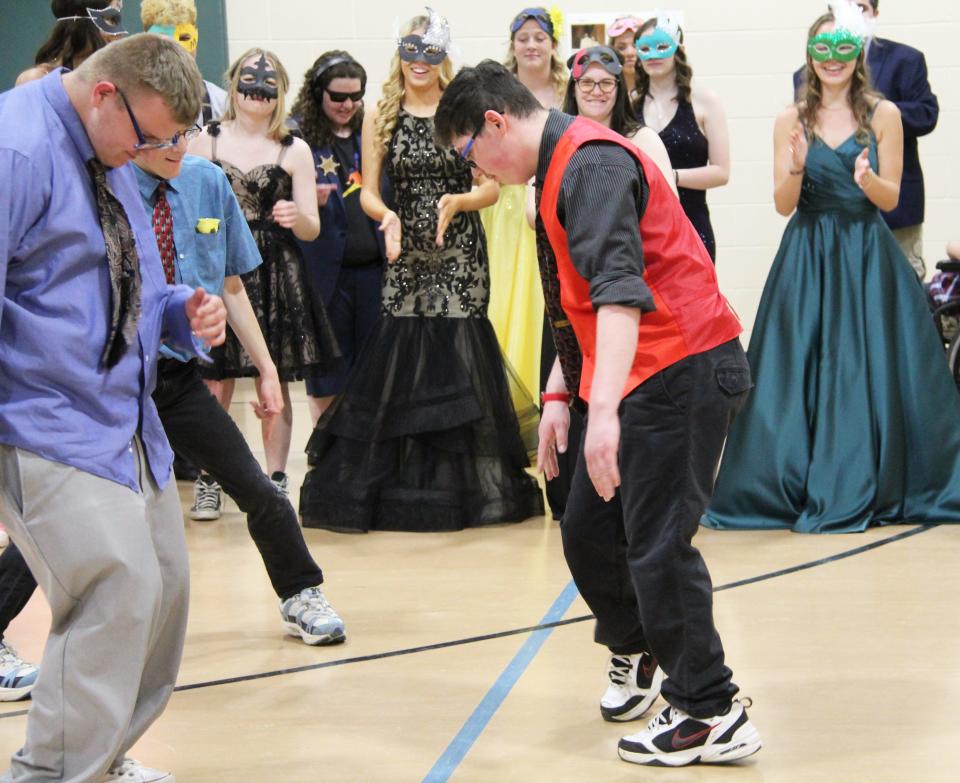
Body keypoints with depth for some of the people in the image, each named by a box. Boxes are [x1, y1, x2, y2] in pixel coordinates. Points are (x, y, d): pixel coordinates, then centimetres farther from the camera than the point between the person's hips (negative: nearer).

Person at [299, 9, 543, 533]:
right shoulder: (380, 118, 8)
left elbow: (490, 187, 1)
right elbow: (368, 193, 6)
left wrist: (456, 202, -18)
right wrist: (387, 216, -15)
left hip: (460, 253, -1)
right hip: (404, 255, 1)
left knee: (458, 353, -4)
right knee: (399, 356, -3)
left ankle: (465, 483, 7)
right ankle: (398, 484, 6)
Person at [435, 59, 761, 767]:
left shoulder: (590, 163, -16)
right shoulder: (561, 170, 18)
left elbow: (619, 291, -29)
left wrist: (604, 410, -35)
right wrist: (559, 395, 20)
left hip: (681, 372, -10)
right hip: (640, 379, 10)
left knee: (657, 546, -8)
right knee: (588, 530, 15)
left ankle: (711, 715, 1)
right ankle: (637, 653, 37)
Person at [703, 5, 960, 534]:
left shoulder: (883, 115, 0)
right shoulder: (791, 121, 3)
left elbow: (891, 197, 0)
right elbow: (783, 205, 0)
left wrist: (867, 179, -21)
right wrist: (797, 169, -20)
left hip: (867, 257, -1)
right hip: (808, 258, 1)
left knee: (869, 370, 1)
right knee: (802, 370, 0)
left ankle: (865, 491, 11)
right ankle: (804, 489, 8)